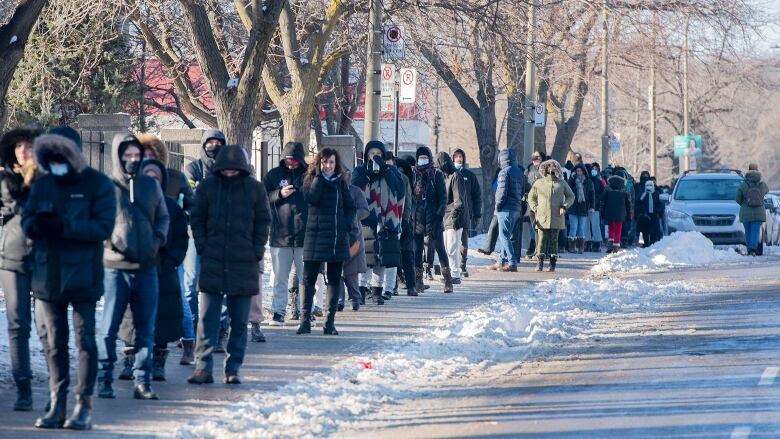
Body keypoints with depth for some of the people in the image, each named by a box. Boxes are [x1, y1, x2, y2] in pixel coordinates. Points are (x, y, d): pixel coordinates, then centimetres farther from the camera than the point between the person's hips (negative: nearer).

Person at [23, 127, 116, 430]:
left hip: (82, 276, -5)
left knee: (85, 340, -1)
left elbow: (104, 226, -14)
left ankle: (84, 405, 4)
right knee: (54, 342, 8)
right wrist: (35, 225, -17)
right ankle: (57, 405, 14)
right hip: (47, 275, 5)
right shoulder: (42, 184, 10)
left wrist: (64, 226, -23)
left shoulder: (97, 184, -5)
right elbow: (27, 220, 8)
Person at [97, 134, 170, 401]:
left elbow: (163, 217, 18)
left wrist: (158, 238, 1)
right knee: (110, 326, -1)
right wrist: (107, 240, -14)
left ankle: (142, 381, 11)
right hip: (115, 266, -4)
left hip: (146, 267, 4)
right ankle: (104, 380, 5)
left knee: (146, 328, 6)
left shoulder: (151, 186, 9)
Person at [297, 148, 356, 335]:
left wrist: (347, 224, -1)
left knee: (334, 279, 5)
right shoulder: (312, 180, 2)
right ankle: (305, 319, 1)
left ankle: (329, 321, 10)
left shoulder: (341, 182, 11)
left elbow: (351, 207, 16)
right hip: (316, 235, -3)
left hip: (338, 237, 3)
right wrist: (319, 176, -15)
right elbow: (311, 198, -18)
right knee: (309, 278, -4)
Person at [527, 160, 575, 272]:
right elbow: (531, 197, 18)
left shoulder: (561, 183, 8)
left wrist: (564, 207, 0)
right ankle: (539, 263, -5)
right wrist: (536, 208, 4)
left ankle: (553, 263, 6)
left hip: (556, 217, 0)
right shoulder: (539, 183, 9)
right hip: (542, 217, 0)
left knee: (554, 240, 1)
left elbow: (571, 196, 16)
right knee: (542, 239, -6)